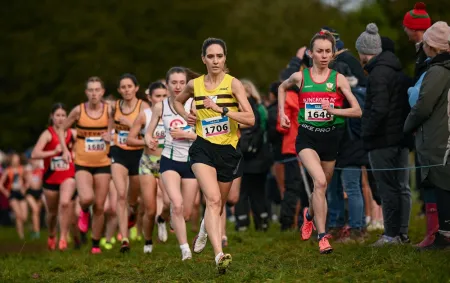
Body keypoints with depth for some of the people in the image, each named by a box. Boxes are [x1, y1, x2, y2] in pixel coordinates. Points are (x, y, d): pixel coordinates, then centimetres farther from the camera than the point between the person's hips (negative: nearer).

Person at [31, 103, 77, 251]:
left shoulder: (73, 133, 0)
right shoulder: (48, 134, -9)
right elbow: (34, 154, -21)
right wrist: (54, 152, -30)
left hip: (68, 176, 0)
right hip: (51, 178, 0)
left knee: (65, 203, -27)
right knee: (52, 212, 13)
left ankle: (63, 238, -18)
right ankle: (51, 236, 42)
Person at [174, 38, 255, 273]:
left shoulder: (233, 84, -5)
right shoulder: (194, 85, 3)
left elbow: (250, 119, -15)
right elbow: (177, 101, 26)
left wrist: (221, 109, -24)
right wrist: (185, 115, 5)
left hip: (228, 150, 1)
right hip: (203, 148, -1)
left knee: (218, 206, 16)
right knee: (213, 199, -23)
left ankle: (205, 229, 51)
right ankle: (219, 255, -33)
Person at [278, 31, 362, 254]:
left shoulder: (338, 79, -2)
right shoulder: (300, 77, 0)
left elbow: (357, 111, -5)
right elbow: (282, 88, 23)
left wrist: (333, 110, -18)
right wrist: (282, 112, 14)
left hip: (331, 136, 2)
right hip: (307, 136, -2)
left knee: (322, 186, 14)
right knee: (320, 182, -24)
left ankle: (310, 214, 49)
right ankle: (322, 236, -23)